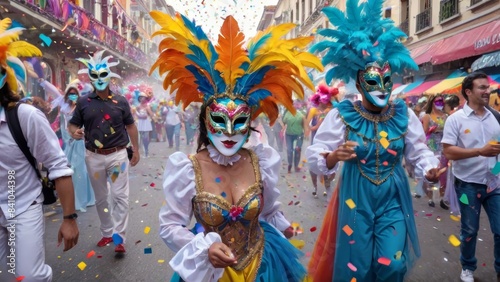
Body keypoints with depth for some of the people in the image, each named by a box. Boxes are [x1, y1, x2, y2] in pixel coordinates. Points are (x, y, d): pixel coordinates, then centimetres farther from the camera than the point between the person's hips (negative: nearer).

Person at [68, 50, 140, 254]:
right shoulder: (83, 102, 0)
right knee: (100, 198, 14)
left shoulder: (121, 101, 0)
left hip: (117, 154, -1)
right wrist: (74, 132, -18)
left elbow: (130, 126, 6)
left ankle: (119, 238, 7)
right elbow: (73, 124, 6)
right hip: (94, 157, 2)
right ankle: (107, 233, 31)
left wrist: (136, 150, 6)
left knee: (120, 197, -2)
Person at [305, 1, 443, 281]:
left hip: (393, 198, 2)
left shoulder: (403, 113, -3)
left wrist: (430, 168, -13)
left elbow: (419, 150, 7)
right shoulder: (342, 114, -12)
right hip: (356, 199, -2)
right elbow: (315, 155, -12)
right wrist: (333, 157, -33)